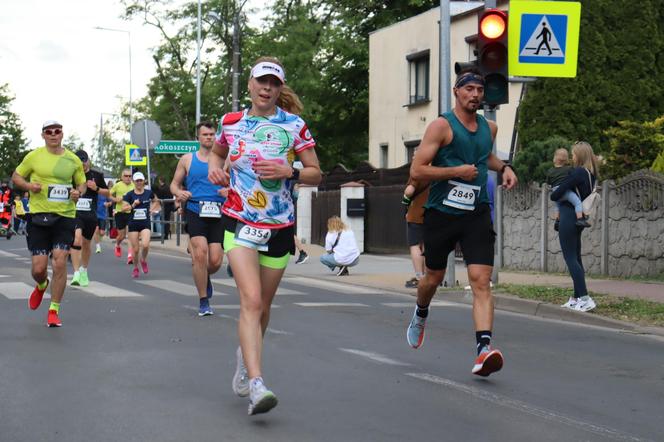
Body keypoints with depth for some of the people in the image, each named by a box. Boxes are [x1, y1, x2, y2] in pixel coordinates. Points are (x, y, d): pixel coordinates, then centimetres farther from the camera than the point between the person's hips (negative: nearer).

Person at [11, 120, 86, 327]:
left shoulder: (73, 160, 7)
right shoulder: (34, 156, 2)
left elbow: (82, 183, 18)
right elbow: (16, 176, 11)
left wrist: (78, 191, -5)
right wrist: (28, 185, -9)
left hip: (65, 216, 1)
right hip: (39, 216, 0)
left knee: (60, 262, -10)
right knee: (39, 268, -2)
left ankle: (54, 311, 2)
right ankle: (41, 286, 37)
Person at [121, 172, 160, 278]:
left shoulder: (148, 193, 3)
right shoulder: (129, 194, -1)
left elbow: (156, 201, 22)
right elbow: (123, 208, -6)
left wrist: (151, 210, 7)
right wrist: (133, 205, -21)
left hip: (145, 223, 0)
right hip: (133, 224, 0)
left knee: (145, 245, -21)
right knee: (135, 249, 1)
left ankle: (144, 260, 11)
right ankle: (135, 268, 24)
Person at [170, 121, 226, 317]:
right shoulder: (187, 160, 12)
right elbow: (174, 184, 17)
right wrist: (179, 193, -5)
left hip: (218, 213, 1)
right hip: (195, 211, -1)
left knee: (215, 261, -5)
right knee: (200, 253, -18)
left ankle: (203, 277, 34)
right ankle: (203, 301, -4)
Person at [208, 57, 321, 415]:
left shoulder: (294, 126, 0)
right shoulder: (231, 122, 4)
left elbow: (315, 173, 3)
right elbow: (217, 153, 24)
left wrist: (287, 171, -15)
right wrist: (215, 168, 2)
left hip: (279, 226, 1)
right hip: (240, 222, -1)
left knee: (262, 306, 13)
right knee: (251, 300, -19)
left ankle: (245, 354, 44)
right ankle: (256, 385, -28)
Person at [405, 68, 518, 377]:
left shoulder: (489, 128, 11)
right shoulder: (442, 125, -8)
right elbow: (416, 170, -13)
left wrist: (503, 167, 14)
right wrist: (456, 171, -19)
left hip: (477, 215, 3)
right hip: (442, 213, -3)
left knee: (481, 280, -13)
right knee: (434, 277, 15)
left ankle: (484, 349, -24)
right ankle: (420, 315, 49)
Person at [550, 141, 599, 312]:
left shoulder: (577, 173, -17)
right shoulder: (591, 174, 10)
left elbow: (556, 194, -17)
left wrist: (553, 195, 6)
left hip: (569, 217, -9)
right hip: (579, 218, 9)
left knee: (570, 258, -6)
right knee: (576, 258, 13)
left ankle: (585, 298, -12)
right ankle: (577, 298, 17)